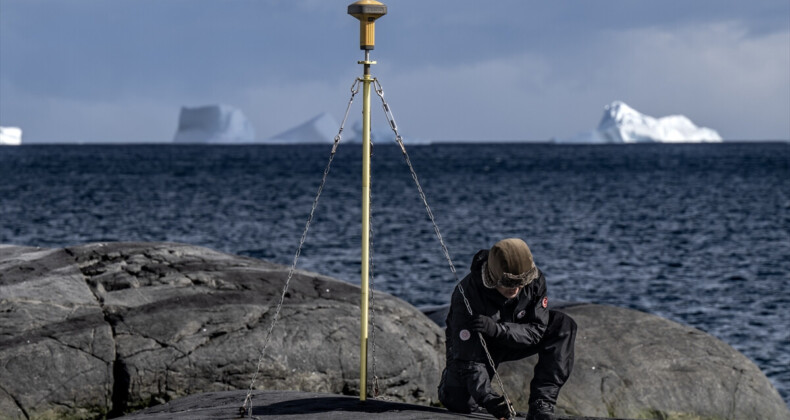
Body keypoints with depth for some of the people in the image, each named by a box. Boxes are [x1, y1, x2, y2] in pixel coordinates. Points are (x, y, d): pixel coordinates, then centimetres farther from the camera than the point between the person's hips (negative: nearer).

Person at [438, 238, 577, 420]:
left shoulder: (535, 281, -25)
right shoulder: (466, 294, -36)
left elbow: (536, 331, -22)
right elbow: (469, 359, -35)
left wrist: (497, 329, -41)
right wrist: (488, 399, -46)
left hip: (515, 342, 3)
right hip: (477, 345, -3)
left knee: (563, 325, -22)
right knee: (460, 403, -23)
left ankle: (541, 405, -24)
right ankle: (450, 377, 17)